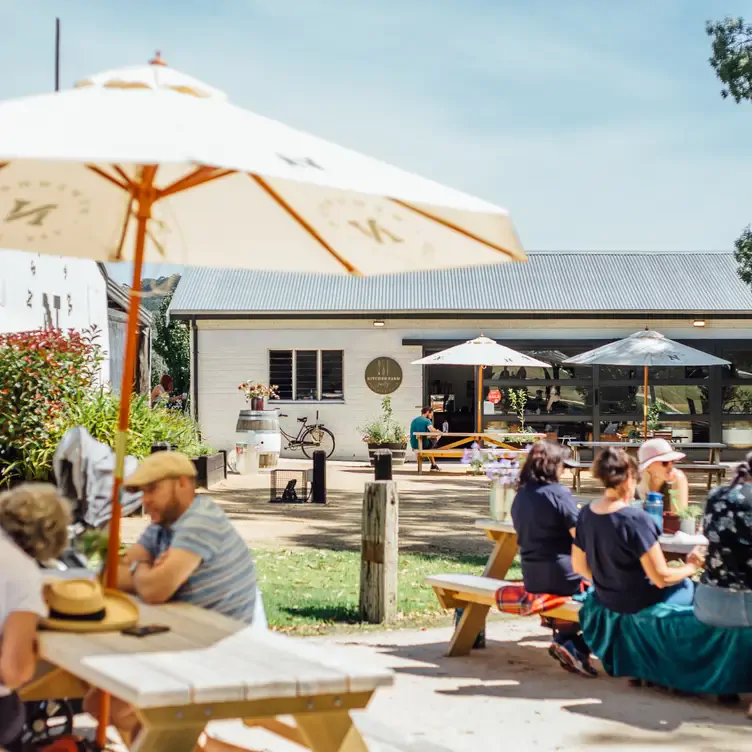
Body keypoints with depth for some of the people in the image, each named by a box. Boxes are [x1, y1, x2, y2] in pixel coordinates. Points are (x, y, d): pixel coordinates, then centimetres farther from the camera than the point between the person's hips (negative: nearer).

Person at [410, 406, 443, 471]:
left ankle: (433, 465, 39)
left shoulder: (414, 420, 13)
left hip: (414, 445, 7)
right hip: (423, 445, -7)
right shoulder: (427, 421, -9)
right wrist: (438, 431, -4)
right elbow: (432, 430, -27)